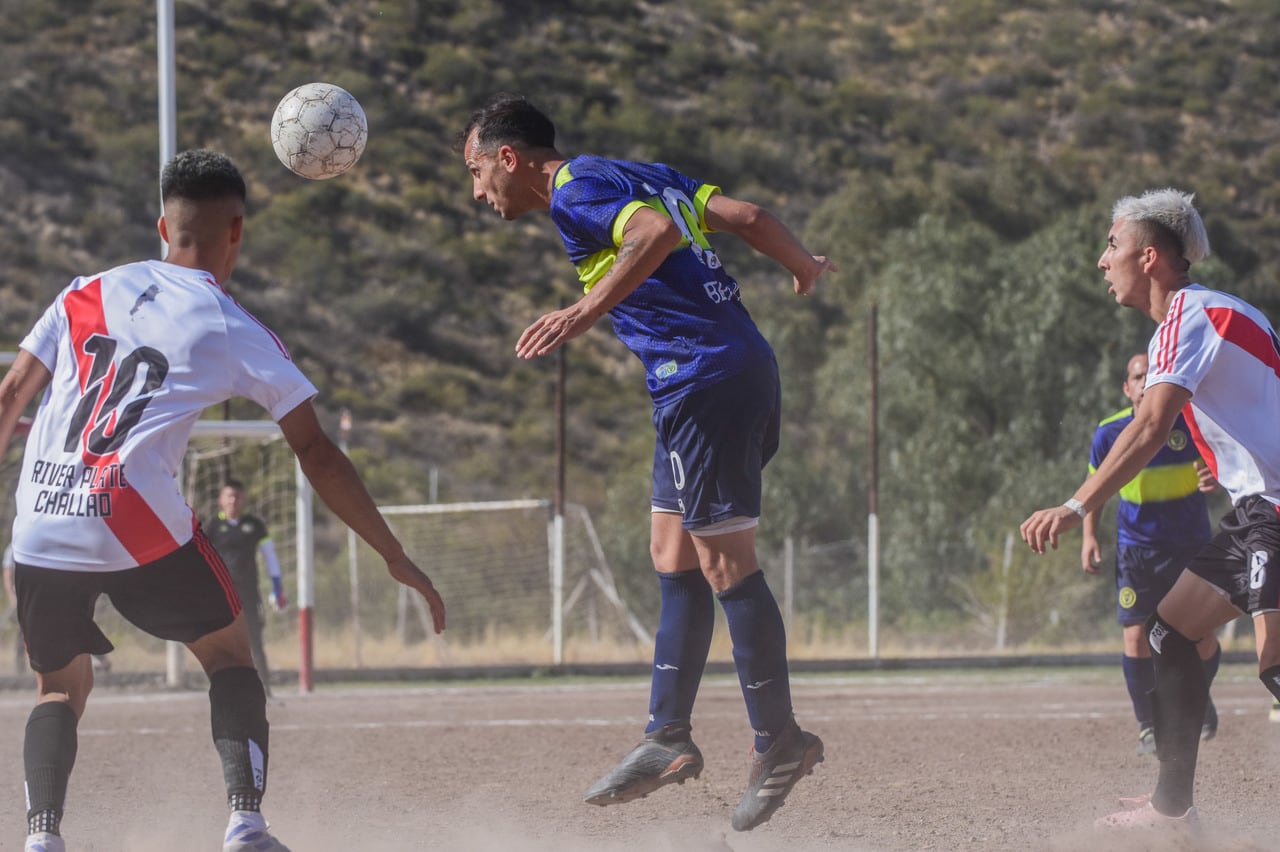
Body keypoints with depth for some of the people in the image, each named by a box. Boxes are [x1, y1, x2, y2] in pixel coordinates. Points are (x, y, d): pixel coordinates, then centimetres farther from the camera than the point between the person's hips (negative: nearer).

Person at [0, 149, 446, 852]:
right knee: (229, 654, 19)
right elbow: (317, 457, 6)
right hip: (137, 529, -3)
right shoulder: (240, 336, 7)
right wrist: (397, 561, 11)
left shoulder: (88, 293, 16)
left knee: (61, 689, 20)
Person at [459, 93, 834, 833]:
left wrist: (584, 314, -33)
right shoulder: (639, 176, 19)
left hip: (707, 380, -10)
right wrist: (805, 267, 36)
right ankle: (669, 740, 14)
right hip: (744, 368, 10)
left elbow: (657, 231, -27)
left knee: (726, 565, -5)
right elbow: (746, 217, 19)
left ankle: (780, 743, 0)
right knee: (676, 562, 12)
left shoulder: (576, 192, -7)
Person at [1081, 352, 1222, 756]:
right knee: (1136, 635, -10)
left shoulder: (1191, 422, -10)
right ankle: (1148, 726, 8)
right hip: (1137, 547, 0)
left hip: (1191, 544, 0)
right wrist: (1089, 535, 0)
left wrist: (1214, 477, -24)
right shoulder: (1110, 432, -6)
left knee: (1203, 638, -1)